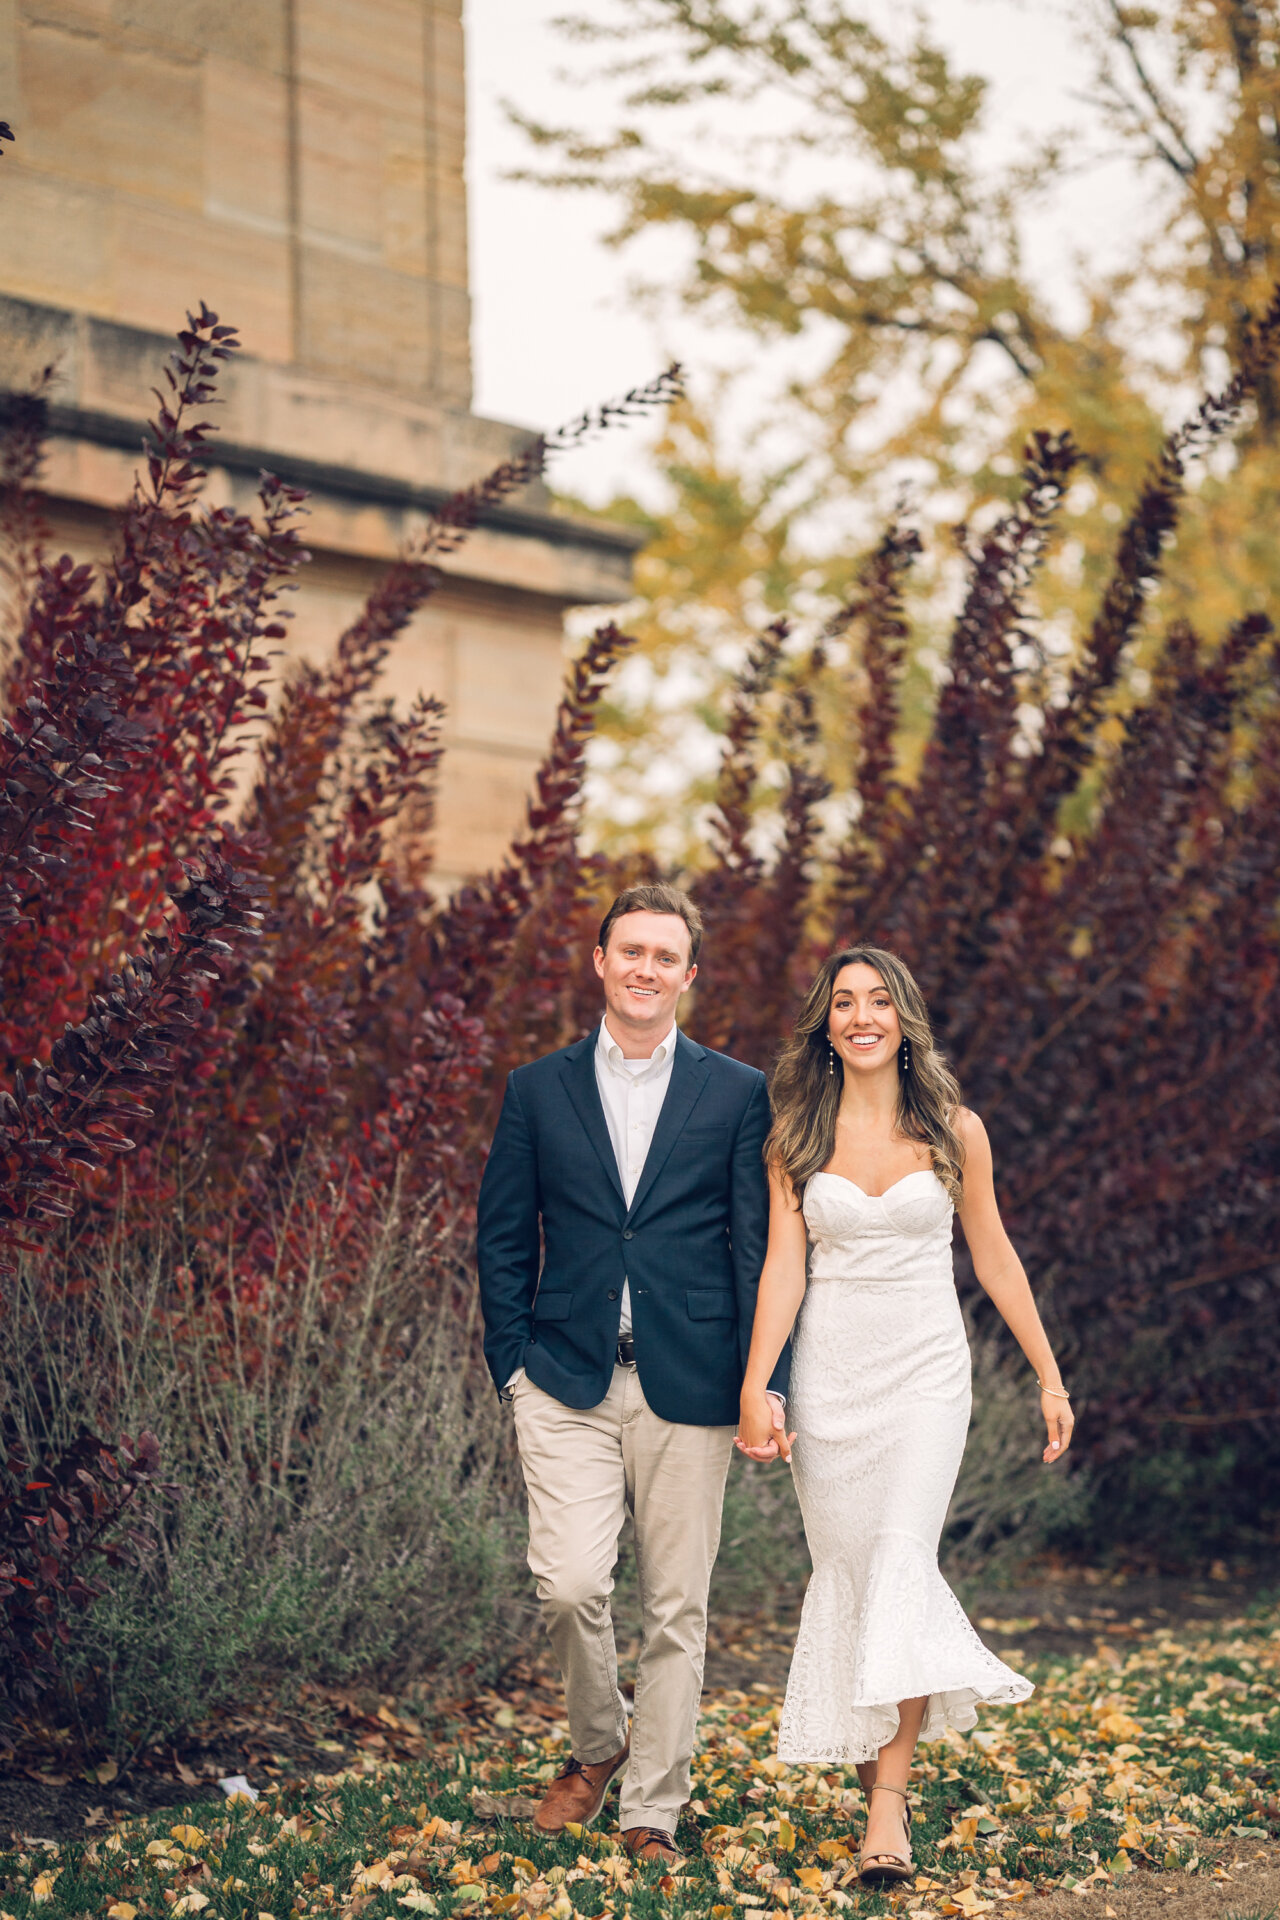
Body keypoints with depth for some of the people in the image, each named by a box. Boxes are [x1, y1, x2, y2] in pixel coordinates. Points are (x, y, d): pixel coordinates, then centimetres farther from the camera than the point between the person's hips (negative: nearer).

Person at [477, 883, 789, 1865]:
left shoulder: (739, 1094, 5)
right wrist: (514, 1364, 1)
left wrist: (765, 1384, -4)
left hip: (687, 1387, 0)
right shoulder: (539, 1090, 8)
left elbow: (760, 1249, 3)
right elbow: (503, 1240, 10)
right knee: (571, 1586, -11)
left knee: (676, 1608, 4)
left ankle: (652, 1813, 16)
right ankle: (596, 1745, 18)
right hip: (567, 1386, 0)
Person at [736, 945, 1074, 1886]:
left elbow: (995, 1256, 7)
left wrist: (1049, 1375, 8)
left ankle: (887, 1799, -13)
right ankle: (878, 1761, 21)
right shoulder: (797, 1135, 2)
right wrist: (755, 1388, -13)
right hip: (829, 1374, 1)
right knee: (846, 1565, 3)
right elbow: (783, 1265, -3)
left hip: (927, 1370, -1)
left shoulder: (954, 1130, 1)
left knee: (901, 1562, -12)